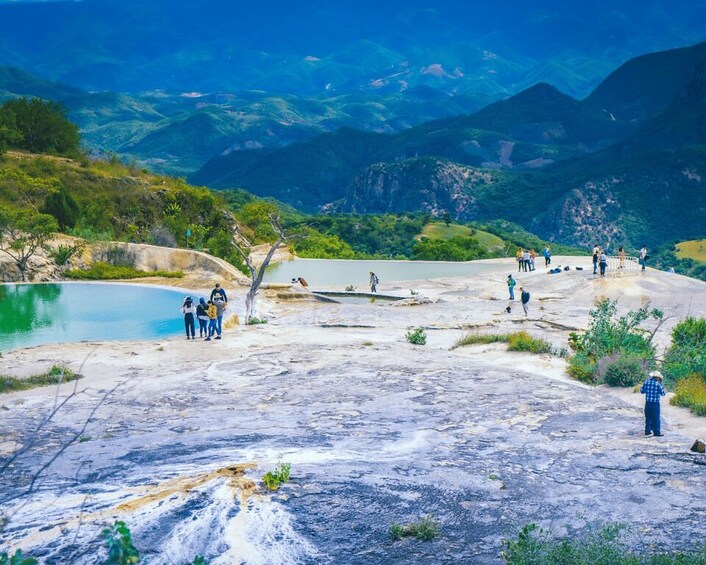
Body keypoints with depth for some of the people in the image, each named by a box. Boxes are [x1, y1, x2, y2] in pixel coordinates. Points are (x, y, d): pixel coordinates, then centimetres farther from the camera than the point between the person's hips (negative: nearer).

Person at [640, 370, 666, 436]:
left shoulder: (646, 382, 2)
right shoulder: (658, 384, -11)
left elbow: (642, 391, 10)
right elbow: (663, 393, -5)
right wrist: (662, 387, 9)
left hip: (647, 403, 4)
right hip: (655, 403, -4)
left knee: (648, 417, 13)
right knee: (656, 418, 3)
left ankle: (648, 431, 17)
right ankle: (657, 432, 6)